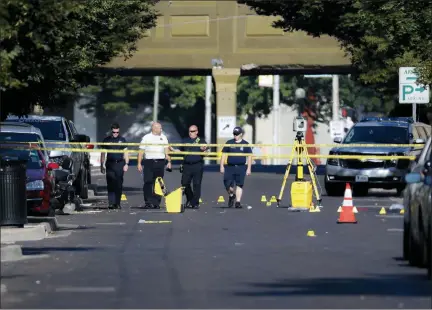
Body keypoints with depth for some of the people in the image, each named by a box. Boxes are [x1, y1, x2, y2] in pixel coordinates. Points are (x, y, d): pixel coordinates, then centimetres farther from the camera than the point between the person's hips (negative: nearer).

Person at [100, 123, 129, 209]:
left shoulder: (122, 140, 9)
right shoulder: (107, 140, 8)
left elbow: (126, 152, 10)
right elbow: (103, 153, 12)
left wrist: (126, 164, 0)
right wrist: (102, 165, 9)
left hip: (120, 163, 1)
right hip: (110, 164, -1)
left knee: (119, 185, 1)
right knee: (110, 184, -11)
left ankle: (117, 203, 8)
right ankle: (111, 203, -15)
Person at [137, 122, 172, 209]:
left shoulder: (163, 138, 12)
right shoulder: (146, 138, 4)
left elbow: (166, 151, 14)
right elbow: (141, 152, 4)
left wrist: (169, 162, 4)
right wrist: (139, 163, -2)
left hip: (160, 162, 2)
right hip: (149, 162, -2)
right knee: (148, 182, -6)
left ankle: (156, 203, 5)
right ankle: (148, 202, -2)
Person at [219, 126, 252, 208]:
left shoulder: (245, 144, 6)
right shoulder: (229, 143, 9)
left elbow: (249, 156, 7)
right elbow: (224, 154, 11)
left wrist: (248, 168, 0)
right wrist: (222, 166, 4)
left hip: (241, 167, -1)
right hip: (230, 167, 1)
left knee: (239, 185, -3)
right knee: (228, 184, -5)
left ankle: (238, 202, 1)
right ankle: (231, 195, 24)